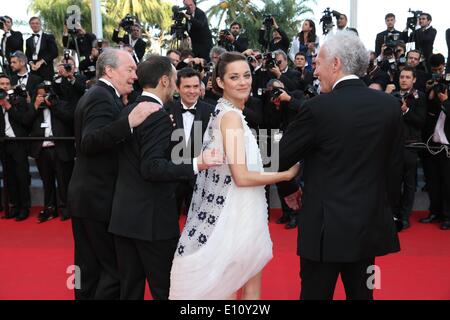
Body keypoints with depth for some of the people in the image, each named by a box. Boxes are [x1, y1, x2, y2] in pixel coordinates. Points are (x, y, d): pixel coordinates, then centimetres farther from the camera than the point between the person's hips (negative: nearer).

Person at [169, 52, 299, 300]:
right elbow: (242, 177, -23)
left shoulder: (223, 111, 10)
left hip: (230, 210, 9)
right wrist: (287, 174, -12)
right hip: (236, 215, -9)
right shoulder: (231, 115, -18)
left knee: (251, 287, 18)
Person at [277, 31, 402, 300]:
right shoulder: (390, 104, -1)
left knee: (316, 293, 9)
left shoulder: (319, 107, -15)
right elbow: (395, 165, 5)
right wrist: (387, 205, 17)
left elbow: (282, 157, -7)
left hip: (326, 224, -5)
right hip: (371, 222, 5)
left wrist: (288, 189, 12)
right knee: (361, 293, 19)